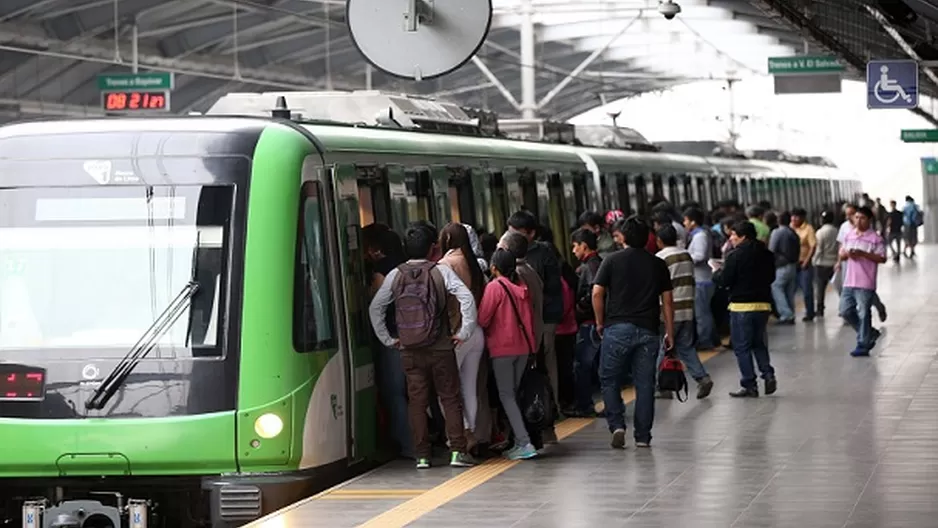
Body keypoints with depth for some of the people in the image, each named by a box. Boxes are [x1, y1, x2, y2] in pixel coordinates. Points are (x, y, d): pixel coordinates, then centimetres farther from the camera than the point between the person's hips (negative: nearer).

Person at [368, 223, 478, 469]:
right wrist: (464, 332, -8)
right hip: (440, 348, -2)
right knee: (450, 398, 5)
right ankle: (458, 451, 0)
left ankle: (422, 455, 6)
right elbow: (466, 297, -15)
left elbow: (375, 308, 3)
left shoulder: (396, 275, 2)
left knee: (417, 402, 7)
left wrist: (386, 338, 10)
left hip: (409, 350, 2)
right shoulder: (440, 271, -5)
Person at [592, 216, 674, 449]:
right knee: (644, 384, 6)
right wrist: (669, 332, 12)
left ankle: (617, 425, -7)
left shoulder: (612, 261, 1)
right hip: (648, 331, 2)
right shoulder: (658, 264, 9)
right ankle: (643, 436, 7)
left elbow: (597, 293, -6)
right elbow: (667, 300, 7)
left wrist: (600, 322, 7)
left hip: (617, 328, -2)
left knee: (609, 380, 9)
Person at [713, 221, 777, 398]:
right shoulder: (767, 254, 6)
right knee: (759, 343, 20)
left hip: (742, 306, -6)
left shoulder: (735, 255, -14)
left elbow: (724, 281, -14)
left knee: (742, 347, 2)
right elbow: (771, 277, 15)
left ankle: (749, 385, 0)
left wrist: (716, 273, 6)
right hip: (763, 304, 6)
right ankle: (768, 374, 3)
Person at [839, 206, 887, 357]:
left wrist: (863, 254, -20)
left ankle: (863, 345, 4)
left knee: (863, 314, -3)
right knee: (845, 311, 7)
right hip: (849, 282, 7)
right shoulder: (849, 236, 11)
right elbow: (841, 255, 17)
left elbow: (882, 259, -11)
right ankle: (870, 333, 24)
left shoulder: (875, 238, -7)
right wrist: (847, 254, -7)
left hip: (865, 283, -7)